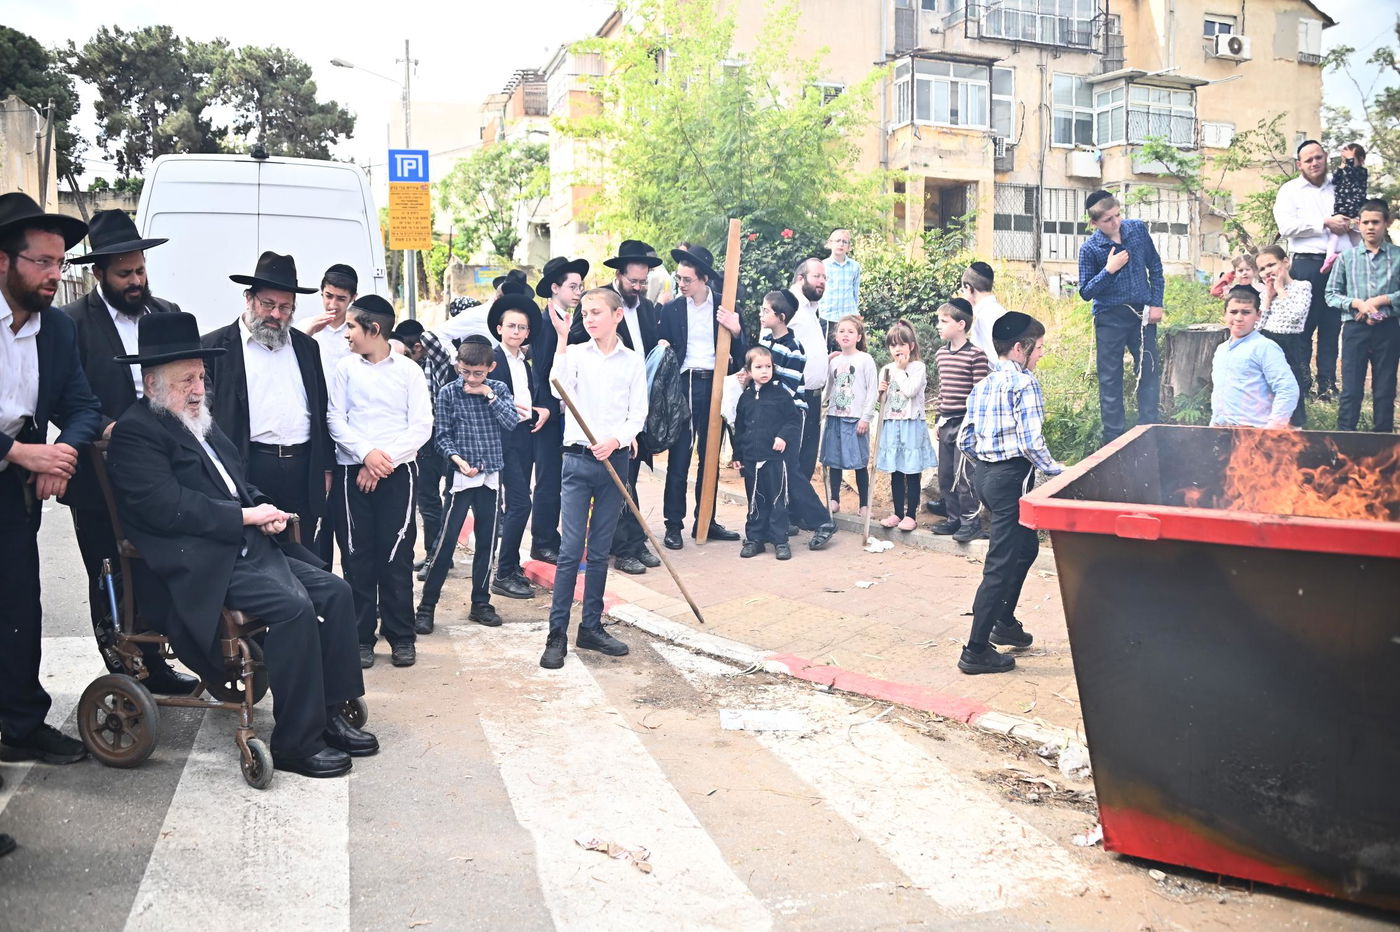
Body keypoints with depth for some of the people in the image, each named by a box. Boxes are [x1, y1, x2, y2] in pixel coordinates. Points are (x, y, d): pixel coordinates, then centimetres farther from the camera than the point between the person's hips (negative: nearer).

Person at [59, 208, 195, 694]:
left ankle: (152, 664, 30)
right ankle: (121, 676, 20)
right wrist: (102, 429, -26)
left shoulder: (168, 315, 6)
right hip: (100, 479, -4)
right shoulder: (72, 322, -9)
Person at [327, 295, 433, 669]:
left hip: (397, 472, -2)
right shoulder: (346, 368, 6)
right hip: (352, 471, 2)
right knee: (357, 555, 3)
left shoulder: (409, 370, 1)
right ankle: (361, 635, 12)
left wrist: (385, 459, -12)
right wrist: (367, 453, -13)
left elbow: (421, 426, -3)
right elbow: (335, 420, 1)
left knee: (396, 555, 0)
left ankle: (400, 635, 10)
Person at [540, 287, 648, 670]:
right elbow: (560, 390, -17)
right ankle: (557, 634, 1)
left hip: (614, 460, 2)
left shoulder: (633, 361, 6)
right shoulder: (575, 353, 2)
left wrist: (615, 440, -15)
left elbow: (638, 415, 3)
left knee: (600, 551, 9)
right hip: (578, 459, -2)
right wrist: (562, 338, -20)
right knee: (571, 549, -5)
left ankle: (591, 627, 19)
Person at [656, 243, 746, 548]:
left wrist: (736, 331, -14)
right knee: (679, 457, 0)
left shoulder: (725, 308, 3)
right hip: (683, 385, -1)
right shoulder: (671, 310, 3)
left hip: (714, 385, 1)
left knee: (709, 456, 9)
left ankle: (705, 520, 19)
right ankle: (673, 524, 7)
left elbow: (740, 355, 3)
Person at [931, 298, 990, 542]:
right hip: (946, 423, 8)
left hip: (965, 422, -8)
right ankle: (953, 518, 23)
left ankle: (971, 521, 4)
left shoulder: (975, 355, -11)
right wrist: (940, 419, 18)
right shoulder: (940, 354, 11)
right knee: (945, 474, 11)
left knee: (962, 474, -7)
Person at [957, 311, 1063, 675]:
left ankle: (1004, 621, 35)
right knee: (1002, 563, -4)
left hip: (986, 474, 9)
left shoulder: (982, 386, 11)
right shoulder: (1023, 382, -13)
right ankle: (976, 652, -1)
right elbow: (1031, 441, -21)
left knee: (1025, 546, 26)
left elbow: (964, 440, 12)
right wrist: (1054, 470, -8)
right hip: (1012, 477, -9)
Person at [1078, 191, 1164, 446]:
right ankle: (1114, 437, 13)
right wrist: (1109, 270, -22)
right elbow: (1085, 292, -9)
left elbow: (1155, 266, 10)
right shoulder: (1089, 249, -11)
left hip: (1142, 313, 3)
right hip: (1110, 318, -3)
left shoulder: (1138, 229, -1)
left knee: (1150, 372, 8)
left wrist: (1156, 303, 4)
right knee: (1110, 379, 3)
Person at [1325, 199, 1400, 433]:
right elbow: (1331, 294, 4)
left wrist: (1379, 300, -11)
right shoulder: (1347, 257, 6)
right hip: (1355, 328, 0)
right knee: (1351, 389, -1)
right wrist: (1357, 304, -9)